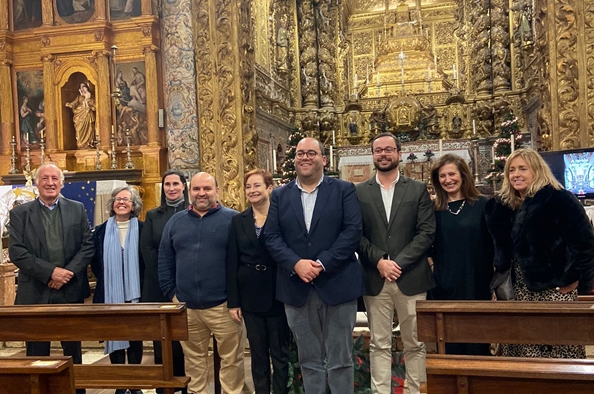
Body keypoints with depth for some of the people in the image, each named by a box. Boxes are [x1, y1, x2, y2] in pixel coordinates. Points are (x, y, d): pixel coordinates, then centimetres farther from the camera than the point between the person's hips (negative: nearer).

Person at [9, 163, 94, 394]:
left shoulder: (77, 209, 6)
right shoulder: (20, 213, 3)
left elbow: (88, 246, 1)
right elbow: (16, 252, -7)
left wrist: (68, 272, -14)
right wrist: (50, 272, -16)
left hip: (71, 291, 1)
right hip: (35, 293, -1)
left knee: (73, 350, 12)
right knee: (37, 353, 8)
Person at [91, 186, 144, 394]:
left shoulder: (142, 230, 0)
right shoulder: (101, 231, 5)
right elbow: (95, 262, 11)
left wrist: (140, 285, -4)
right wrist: (107, 282, 4)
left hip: (135, 294, -1)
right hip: (110, 295, 1)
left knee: (135, 338, 6)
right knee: (114, 338, 6)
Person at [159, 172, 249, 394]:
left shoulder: (233, 219, -2)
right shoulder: (175, 221, 10)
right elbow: (164, 261, 12)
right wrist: (171, 293, 5)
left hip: (223, 305, -3)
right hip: (186, 306, 4)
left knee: (231, 359, 4)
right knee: (193, 359, 16)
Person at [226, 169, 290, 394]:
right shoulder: (238, 221, 5)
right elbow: (232, 263, 3)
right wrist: (233, 301, -1)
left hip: (277, 295, -3)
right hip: (250, 296, 3)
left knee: (280, 354, 7)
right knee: (258, 354, 13)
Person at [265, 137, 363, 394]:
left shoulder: (344, 190, 2)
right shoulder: (280, 195, 9)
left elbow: (353, 231, -8)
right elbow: (272, 238, 1)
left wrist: (322, 264, -17)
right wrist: (296, 264, -15)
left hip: (337, 284, -2)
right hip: (296, 287, 2)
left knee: (340, 360, 7)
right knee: (309, 360, 13)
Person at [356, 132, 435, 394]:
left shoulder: (418, 190, 5)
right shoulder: (359, 192, 6)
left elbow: (427, 232, -3)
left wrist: (399, 262, -12)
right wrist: (379, 261, -13)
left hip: (411, 277, 0)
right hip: (375, 279, 0)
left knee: (415, 344, 8)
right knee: (379, 345, 7)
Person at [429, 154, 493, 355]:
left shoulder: (482, 205, 1)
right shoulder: (434, 209, 5)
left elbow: (494, 243, 2)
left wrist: (496, 281, -1)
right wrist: (431, 267, -2)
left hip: (476, 286, -1)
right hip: (444, 287, 1)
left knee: (477, 344, 7)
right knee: (450, 346, 7)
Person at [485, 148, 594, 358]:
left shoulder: (560, 199, -8)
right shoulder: (505, 205, 11)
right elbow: (502, 249, 17)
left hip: (555, 290, -6)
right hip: (520, 292, 6)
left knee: (560, 352, -1)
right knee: (522, 349, 7)